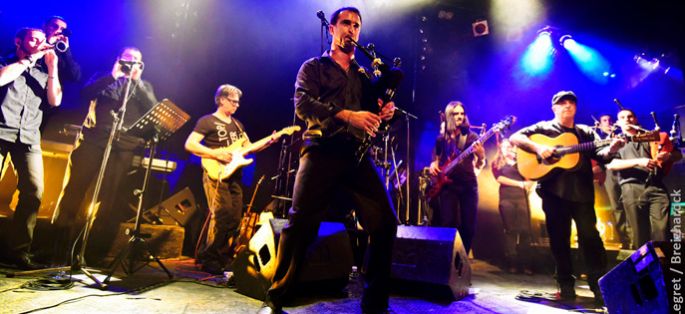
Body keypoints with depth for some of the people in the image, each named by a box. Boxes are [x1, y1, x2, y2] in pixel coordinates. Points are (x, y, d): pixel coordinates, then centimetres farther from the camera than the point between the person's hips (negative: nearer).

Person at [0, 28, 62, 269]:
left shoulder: (42, 73, 23)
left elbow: (55, 101, 8)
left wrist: (52, 67, 6)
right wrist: (29, 59, 1)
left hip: (29, 138, 3)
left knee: (34, 192, -9)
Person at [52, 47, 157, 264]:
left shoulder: (144, 87, 18)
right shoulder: (103, 78, 17)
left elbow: (153, 109, 0)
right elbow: (85, 93, -1)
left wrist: (136, 81, -5)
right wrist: (112, 76, -7)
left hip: (124, 146, 0)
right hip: (94, 139, 1)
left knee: (109, 196, -2)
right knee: (75, 188, -1)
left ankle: (97, 248, 6)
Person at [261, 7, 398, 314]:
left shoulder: (365, 75, 27)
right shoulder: (313, 67, 14)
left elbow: (373, 112, 21)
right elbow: (302, 104, -4)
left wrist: (384, 113, -5)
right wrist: (347, 115, -18)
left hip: (357, 154, 4)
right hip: (321, 151, -3)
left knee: (385, 222, -7)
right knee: (300, 222, -10)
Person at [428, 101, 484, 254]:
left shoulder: (471, 136, 6)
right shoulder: (441, 139, 11)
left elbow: (479, 165, 1)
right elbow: (436, 160, 19)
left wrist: (480, 155, -21)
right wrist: (433, 166, -4)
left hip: (468, 185, 0)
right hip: (447, 185, 1)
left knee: (469, 226, -1)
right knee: (447, 224, -7)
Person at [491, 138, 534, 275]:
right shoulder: (496, 163, 12)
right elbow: (500, 178, -4)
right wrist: (520, 183, -10)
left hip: (522, 197, 2)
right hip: (506, 198, -2)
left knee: (525, 230, -4)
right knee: (510, 230, -1)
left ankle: (527, 264, -1)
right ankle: (512, 264, 3)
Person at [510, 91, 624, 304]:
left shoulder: (586, 132, 18)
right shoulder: (543, 128, 9)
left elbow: (599, 155, 7)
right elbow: (515, 137, -2)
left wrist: (611, 149, -15)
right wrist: (537, 147, -17)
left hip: (582, 191, 2)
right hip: (554, 191, -2)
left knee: (590, 237, 2)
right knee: (559, 239, 4)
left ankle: (600, 286, 13)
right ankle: (566, 286, 15)